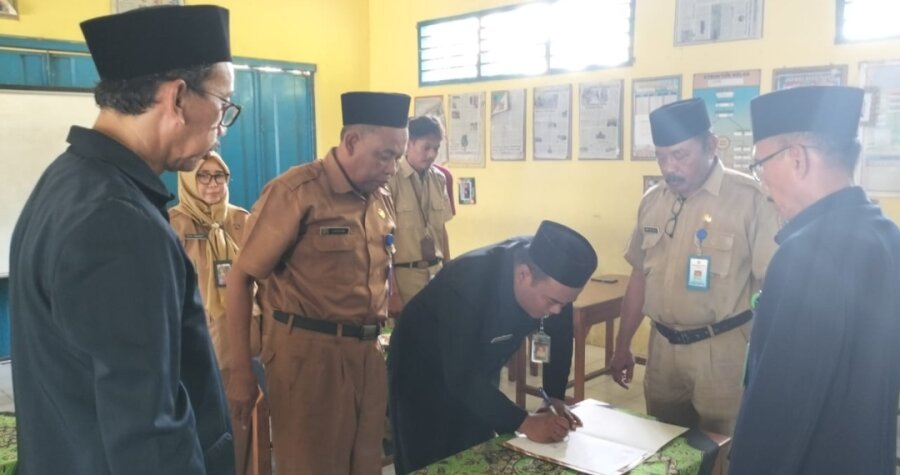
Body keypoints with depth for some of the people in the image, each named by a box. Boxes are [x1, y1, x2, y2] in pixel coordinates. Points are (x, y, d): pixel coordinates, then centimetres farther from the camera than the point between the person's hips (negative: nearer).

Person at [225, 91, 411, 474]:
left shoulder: (383, 199, 9)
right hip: (308, 352, -6)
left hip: (368, 353, 7)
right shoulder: (295, 191, -11)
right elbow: (240, 278, -10)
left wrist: (387, 339, 12)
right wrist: (241, 372, -11)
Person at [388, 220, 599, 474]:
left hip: (478, 372, 5)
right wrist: (524, 423, -38)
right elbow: (461, 376, -38)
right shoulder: (466, 283, -39)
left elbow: (559, 337, -5)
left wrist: (556, 398, -14)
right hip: (423, 373, -5)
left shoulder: (552, 278, -22)